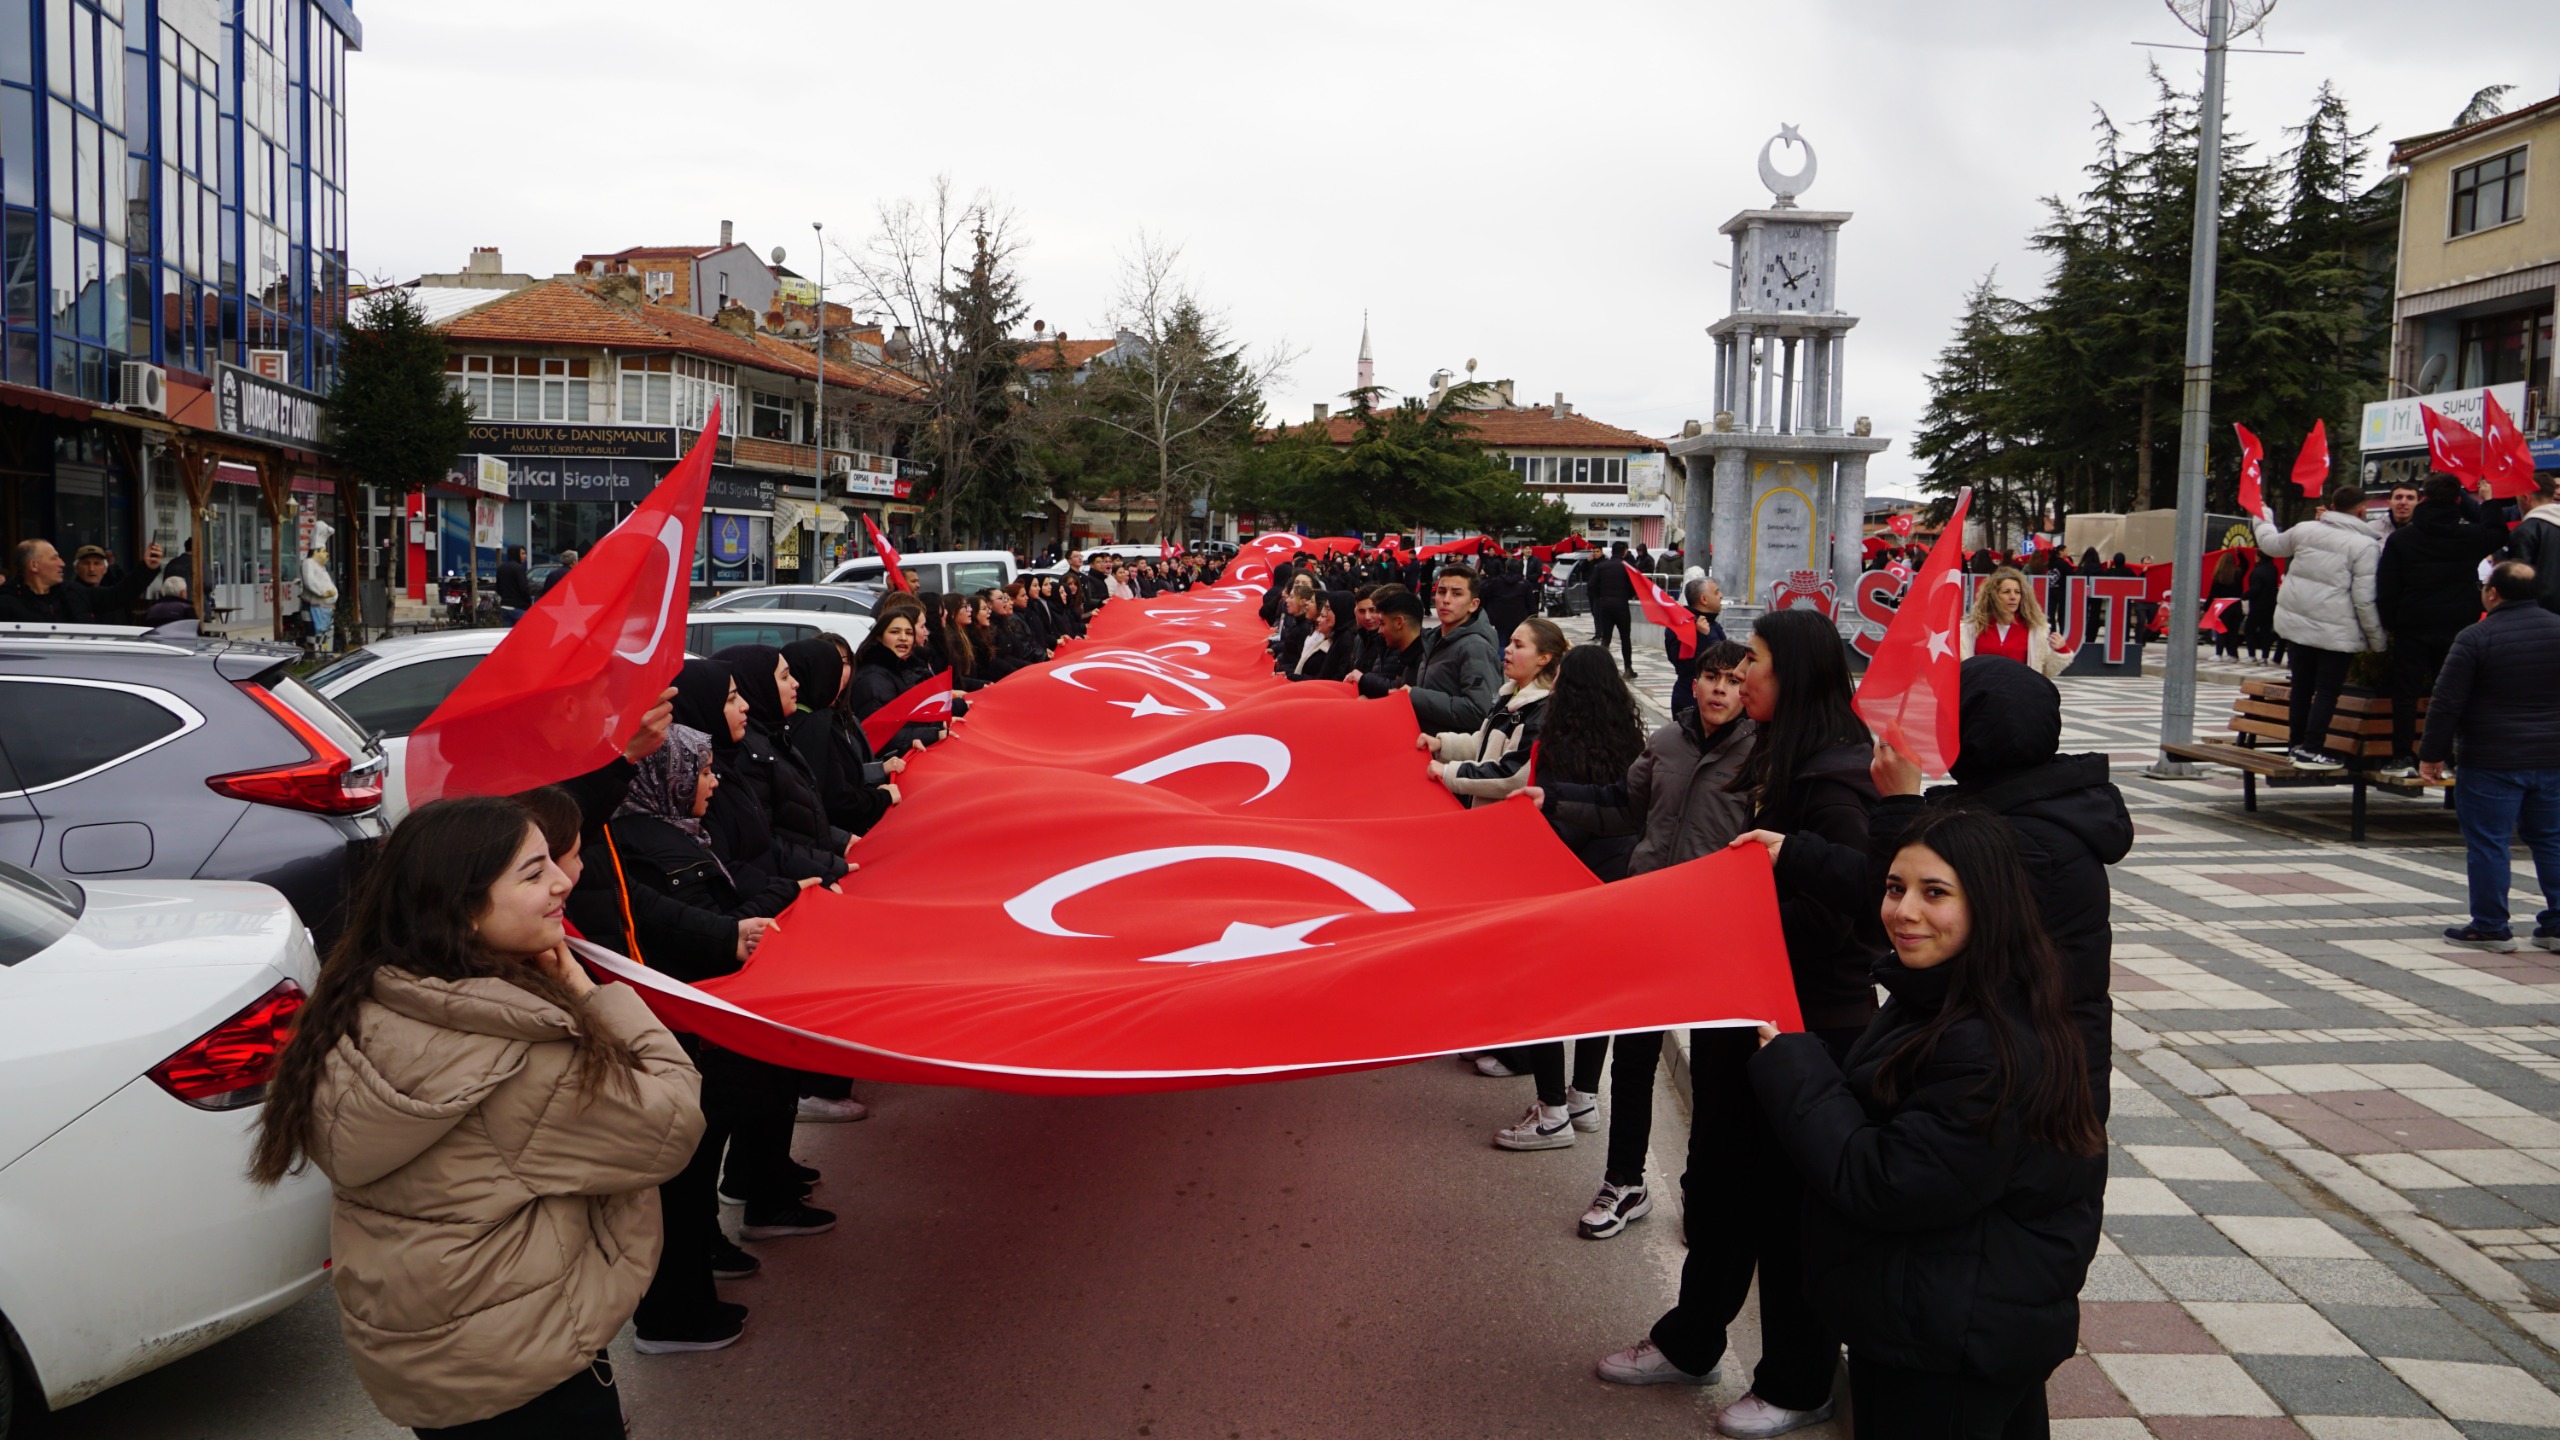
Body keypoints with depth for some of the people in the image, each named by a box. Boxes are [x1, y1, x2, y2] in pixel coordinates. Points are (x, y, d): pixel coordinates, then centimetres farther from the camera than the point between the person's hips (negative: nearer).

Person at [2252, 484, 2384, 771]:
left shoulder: (2306, 529, 3)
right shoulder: (2366, 546, -11)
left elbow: (2271, 544, 21)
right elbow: (2364, 599, -14)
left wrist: (2262, 519, 41)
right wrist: (2376, 639, -4)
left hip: (2296, 621, 5)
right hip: (2336, 630, -5)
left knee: (2302, 685, 15)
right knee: (2328, 690, 1)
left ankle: (2297, 745, 23)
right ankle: (2311, 750, -3)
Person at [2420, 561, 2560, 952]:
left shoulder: (2476, 638, -12)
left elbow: (2446, 703, -13)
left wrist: (2432, 754, -5)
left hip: (2492, 762, -6)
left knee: (2487, 841, 2)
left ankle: (2490, 927, 5)